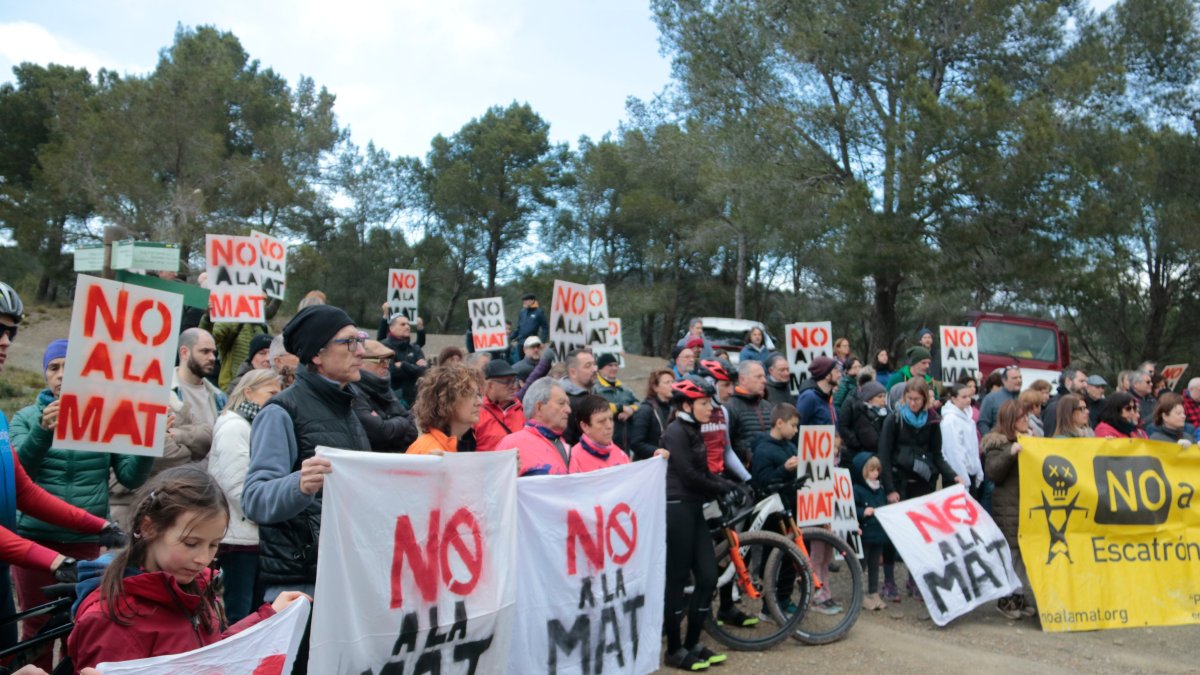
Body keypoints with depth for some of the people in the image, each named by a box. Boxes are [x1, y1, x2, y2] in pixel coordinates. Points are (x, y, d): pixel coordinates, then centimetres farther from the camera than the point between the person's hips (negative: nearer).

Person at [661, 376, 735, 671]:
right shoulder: (675, 431, -12)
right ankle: (674, 650, 11)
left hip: (693, 509, 9)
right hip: (676, 510, -9)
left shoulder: (694, 432, 15)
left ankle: (692, 643, 20)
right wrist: (722, 490, -5)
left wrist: (732, 487, -1)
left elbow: (704, 473, 14)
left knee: (708, 577, 7)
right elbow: (688, 475, -18)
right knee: (677, 580, 0)